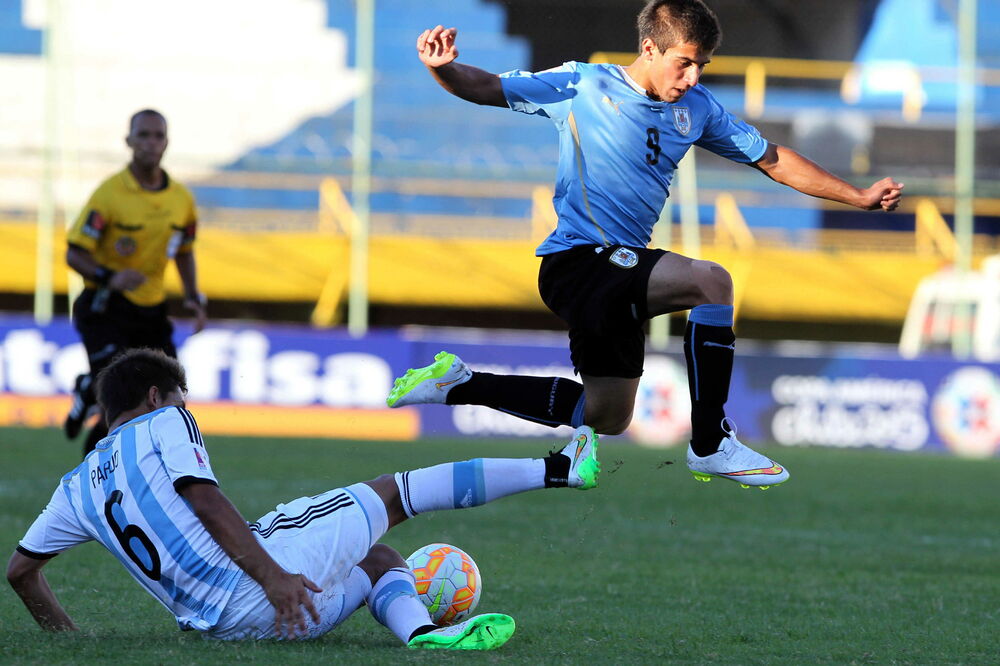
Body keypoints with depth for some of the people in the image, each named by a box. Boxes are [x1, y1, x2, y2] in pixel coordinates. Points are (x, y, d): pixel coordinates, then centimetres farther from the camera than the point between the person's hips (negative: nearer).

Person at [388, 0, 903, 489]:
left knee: (607, 418, 14)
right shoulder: (584, 87, -9)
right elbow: (488, 88, -10)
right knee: (711, 282, -26)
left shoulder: (696, 108, 7)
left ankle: (457, 385, 26)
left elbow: (772, 159, 14)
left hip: (620, 269, 8)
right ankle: (710, 447, -20)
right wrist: (442, 68, -32)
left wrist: (859, 197, 11)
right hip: (577, 261, -8)